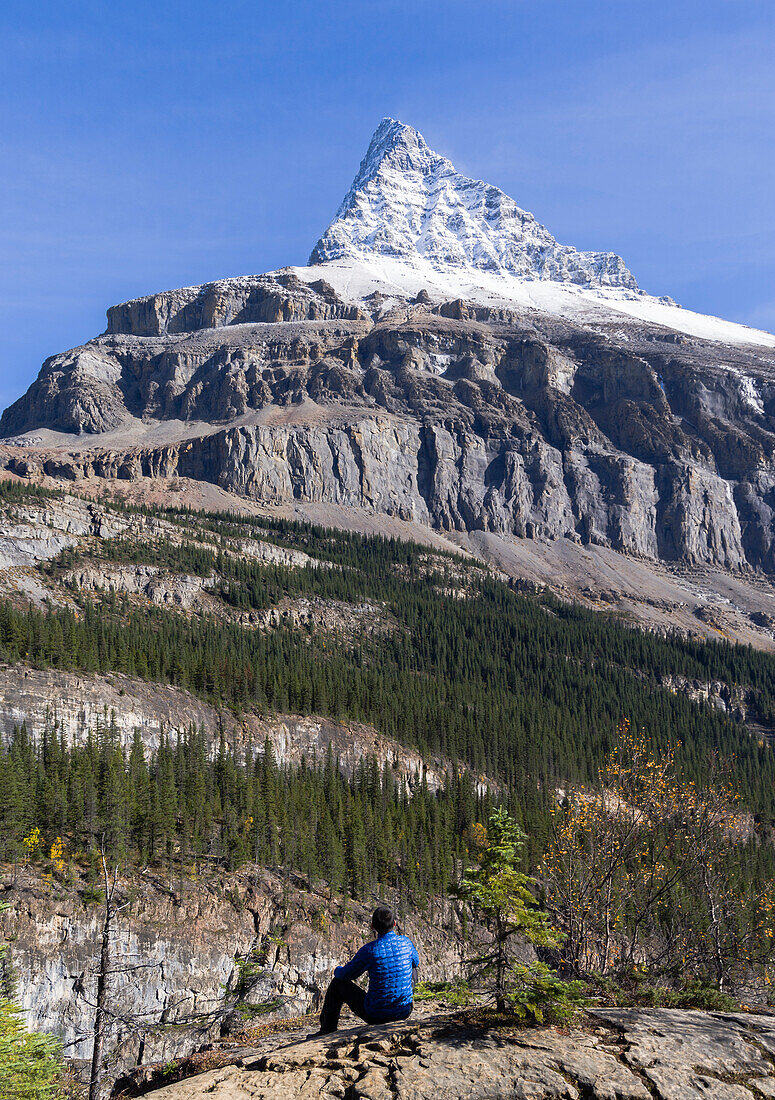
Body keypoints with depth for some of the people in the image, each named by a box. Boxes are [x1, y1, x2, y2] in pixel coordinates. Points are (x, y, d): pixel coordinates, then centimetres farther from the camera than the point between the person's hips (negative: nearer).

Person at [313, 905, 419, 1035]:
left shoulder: (369, 950, -18)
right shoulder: (406, 942, -6)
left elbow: (345, 974, -2)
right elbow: (416, 962, 17)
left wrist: (337, 970, 21)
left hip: (376, 1015, -3)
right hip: (405, 1011, 4)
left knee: (338, 982, 17)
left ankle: (327, 1032, 27)